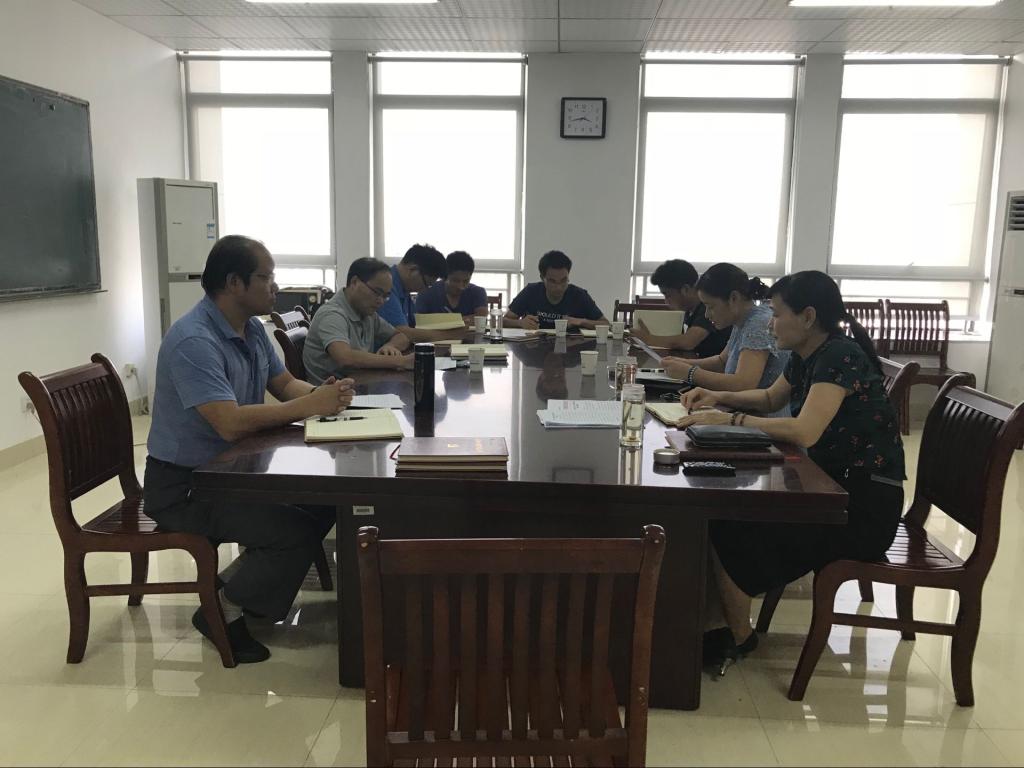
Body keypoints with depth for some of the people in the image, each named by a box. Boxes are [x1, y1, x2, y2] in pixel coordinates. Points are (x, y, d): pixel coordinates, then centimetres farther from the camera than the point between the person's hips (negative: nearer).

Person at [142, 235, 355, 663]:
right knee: (297, 531, -21)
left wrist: (323, 394, -12)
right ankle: (223, 610, 1)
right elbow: (231, 423, -33)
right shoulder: (194, 340, -25)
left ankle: (246, 580, 15)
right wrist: (309, 406, -27)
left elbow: (285, 384, 11)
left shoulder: (252, 329, 5)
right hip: (182, 487, -9)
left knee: (324, 501, 0)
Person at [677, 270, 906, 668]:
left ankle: (737, 638, 4)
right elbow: (770, 398, 25)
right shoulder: (806, 356, 7)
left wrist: (729, 420, -26)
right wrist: (719, 397, 8)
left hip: (865, 505, -9)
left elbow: (805, 431, -33)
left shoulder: (840, 356, -20)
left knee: (728, 528, -16)